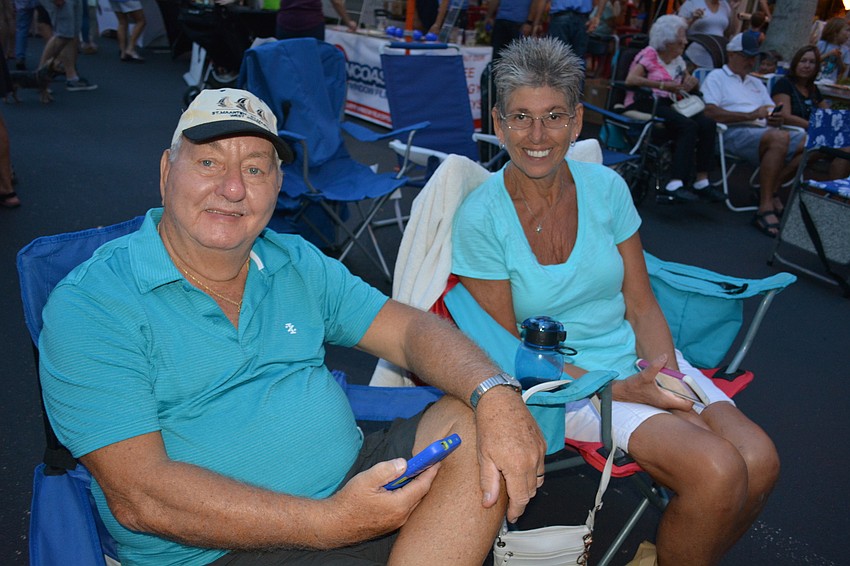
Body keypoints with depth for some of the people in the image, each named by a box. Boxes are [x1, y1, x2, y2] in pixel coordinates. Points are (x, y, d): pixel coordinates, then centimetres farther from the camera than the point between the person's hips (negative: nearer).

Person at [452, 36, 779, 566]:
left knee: (760, 461, -16)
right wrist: (621, 389, -17)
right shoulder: (480, 219, -13)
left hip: (639, 357, 5)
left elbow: (643, 307, 4)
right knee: (717, 473, -23)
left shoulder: (606, 187, -1)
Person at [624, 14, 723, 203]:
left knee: (708, 124, -17)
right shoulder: (649, 54, 1)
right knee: (688, 126, -30)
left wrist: (693, 83, 1)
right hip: (643, 104, -7)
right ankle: (676, 184, -36)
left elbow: (691, 87, 27)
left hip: (665, 105, 7)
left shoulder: (678, 60, 21)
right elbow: (630, 80, -15)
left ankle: (701, 181, -19)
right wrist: (663, 85, -19)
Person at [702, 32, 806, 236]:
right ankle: (765, 207, -32)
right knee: (780, 138, -35)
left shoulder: (757, 83, 33)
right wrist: (750, 115, -15)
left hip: (764, 132, 7)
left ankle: (770, 190, -12)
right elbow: (710, 112, -9)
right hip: (734, 132, -7)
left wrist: (776, 120, -1)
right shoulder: (717, 77, 10)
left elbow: (772, 113, 25)